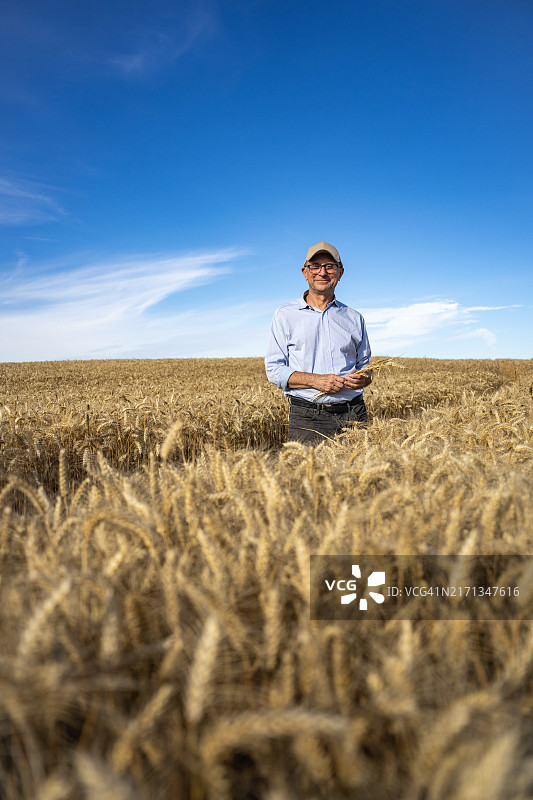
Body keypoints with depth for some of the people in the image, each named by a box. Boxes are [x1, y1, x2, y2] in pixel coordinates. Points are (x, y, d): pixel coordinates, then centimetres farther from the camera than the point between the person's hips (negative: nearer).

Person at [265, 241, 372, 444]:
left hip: (353, 414, 3)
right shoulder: (286, 315, 6)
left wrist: (362, 379, -3)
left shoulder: (354, 318, 15)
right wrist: (315, 380, -14)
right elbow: (274, 369, 0)